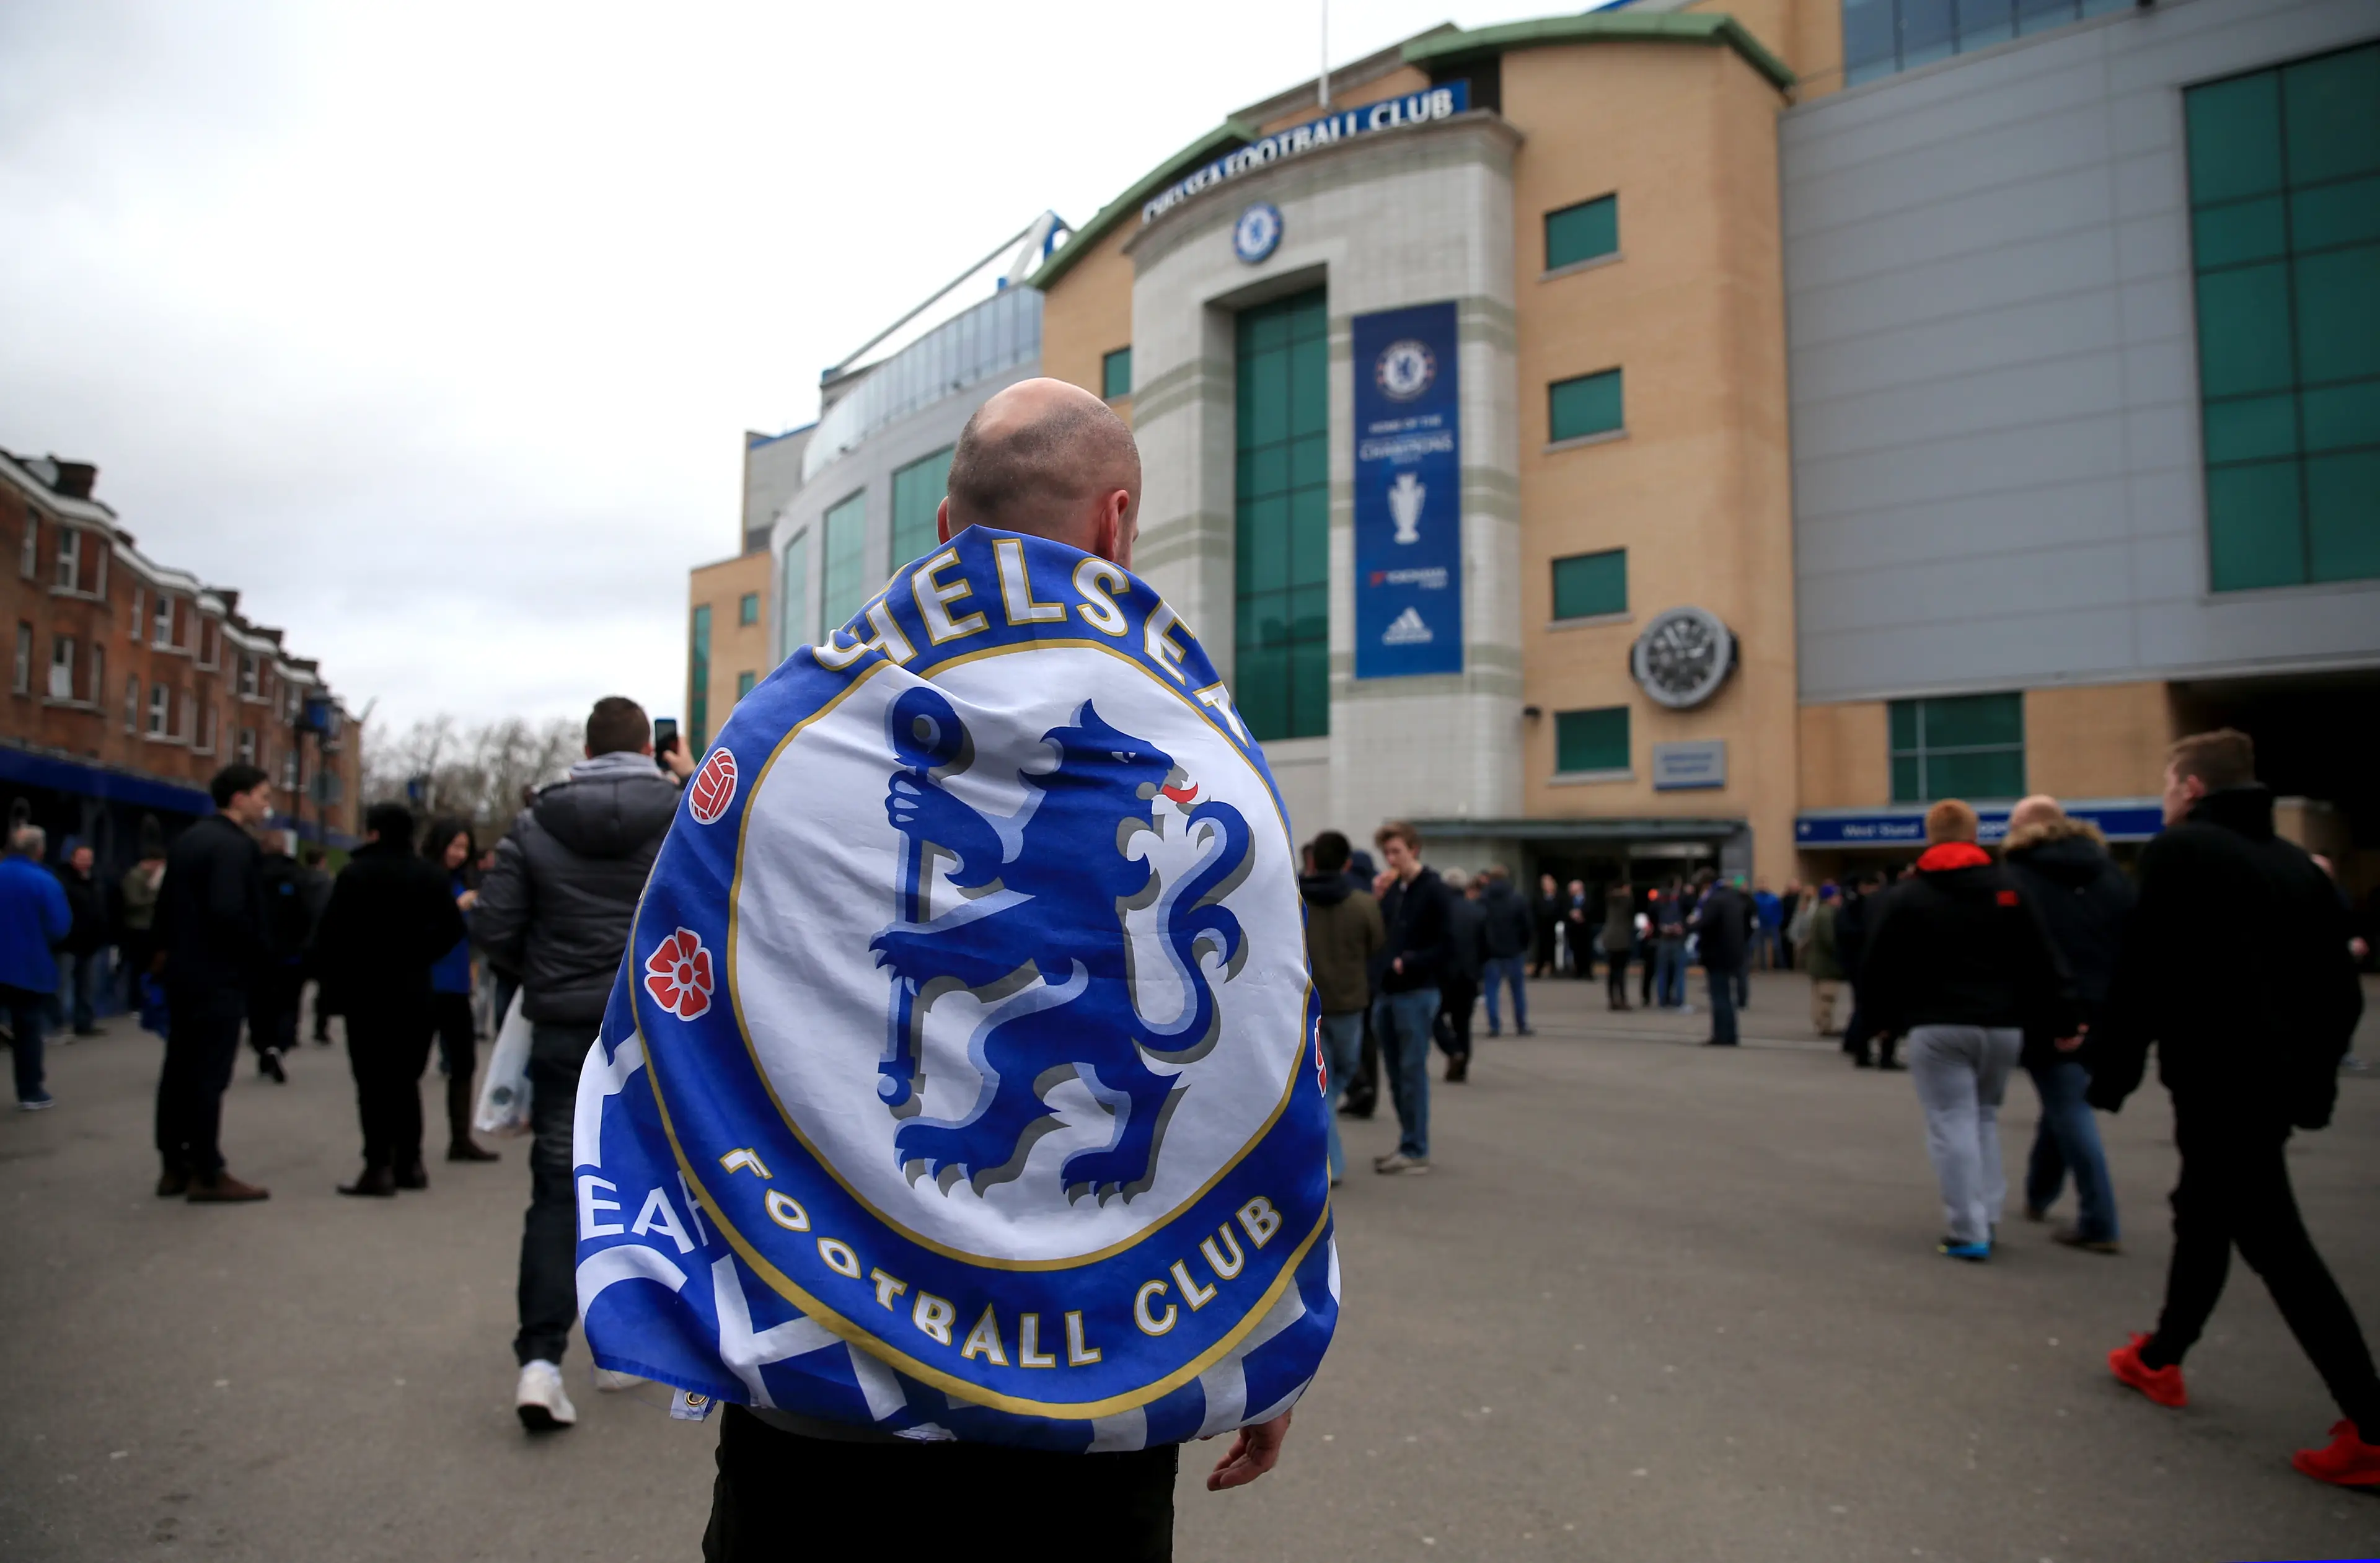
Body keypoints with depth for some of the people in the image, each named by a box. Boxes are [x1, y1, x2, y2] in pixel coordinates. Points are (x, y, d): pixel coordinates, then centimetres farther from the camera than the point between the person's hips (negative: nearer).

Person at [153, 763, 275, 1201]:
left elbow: (166, 901, 16)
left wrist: (172, 948, 18)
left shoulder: (188, 839, 14)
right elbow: (229, 912, -26)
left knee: (179, 1069, 12)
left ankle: (174, 1166, 19)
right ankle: (208, 1174, 1)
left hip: (183, 971, 10)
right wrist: (255, 953, -12)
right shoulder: (235, 845, -16)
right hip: (219, 975, -10)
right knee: (208, 1074, -5)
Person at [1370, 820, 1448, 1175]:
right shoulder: (1390, 889, 13)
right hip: (1385, 992, 7)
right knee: (1395, 1074, 11)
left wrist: (1410, 962, -21)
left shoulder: (1433, 891, -8)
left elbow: (1447, 944, -12)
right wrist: (1376, 900, -1)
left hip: (1416, 993, -7)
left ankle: (1416, 1151, 4)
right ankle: (1408, 1145, 20)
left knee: (1413, 1072, -3)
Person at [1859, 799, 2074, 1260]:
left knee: (1953, 1124, 0)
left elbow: (1878, 966, 1)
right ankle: (1986, 1216, 17)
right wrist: (2061, 1020, 3)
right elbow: (2042, 962, 0)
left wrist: (1885, 1018, 13)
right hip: (2002, 1026, 3)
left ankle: (1968, 1232, -3)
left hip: (1937, 1028, -3)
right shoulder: (2007, 889, 4)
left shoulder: (1910, 896, 0)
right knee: (1984, 1117, 19)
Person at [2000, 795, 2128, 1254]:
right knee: (2065, 1104, 20)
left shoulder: (2016, 876, -4)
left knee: (2071, 1112, -1)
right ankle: (2037, 1197, 34)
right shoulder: (2110, 873, 11)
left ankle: (2099, 1224, -2)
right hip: (2103, 1011, 6)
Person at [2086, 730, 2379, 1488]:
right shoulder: (2294, 862, 13)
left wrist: (2110, 1074, -9)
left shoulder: (2179, 851, -10)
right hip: (2275, 1079, 9)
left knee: (2277, 1245, -5)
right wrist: (2314, 1083, 21)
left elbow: (2143, 974, -16)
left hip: (2216, 1078, -9)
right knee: (2203, 1213, 21)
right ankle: (2160, 1358, 34)